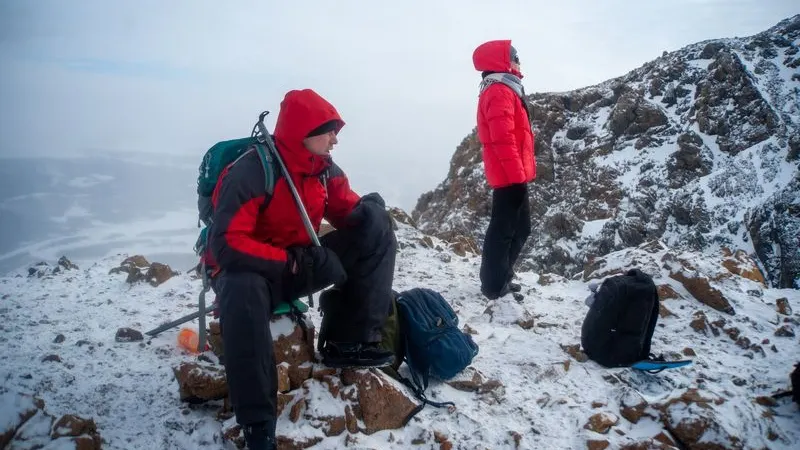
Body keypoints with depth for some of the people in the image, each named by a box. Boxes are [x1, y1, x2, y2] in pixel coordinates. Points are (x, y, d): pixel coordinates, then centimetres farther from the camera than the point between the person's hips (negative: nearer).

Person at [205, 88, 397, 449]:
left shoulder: (325, 170, -3)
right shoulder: (250, 172, -24)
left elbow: (346, 213, 5)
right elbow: (225, 244, -29)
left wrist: (369, 209, -20)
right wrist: (287, 261, -32)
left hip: (302, 262, 6)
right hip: (254, 268, -6)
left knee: (376, 231, -11)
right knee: (242, 293, -44)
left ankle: (352, 342, -12)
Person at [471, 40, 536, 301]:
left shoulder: (504, 90, 21)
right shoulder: (500, 91, -13)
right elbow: (503, 139, -23)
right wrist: (517, 175, -24)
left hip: (512, 175, 11)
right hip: (510, 177, -11)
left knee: (519, 229, 17)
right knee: (504, 230, -4)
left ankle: (501, 279, 28)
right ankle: (495, 286, 4)